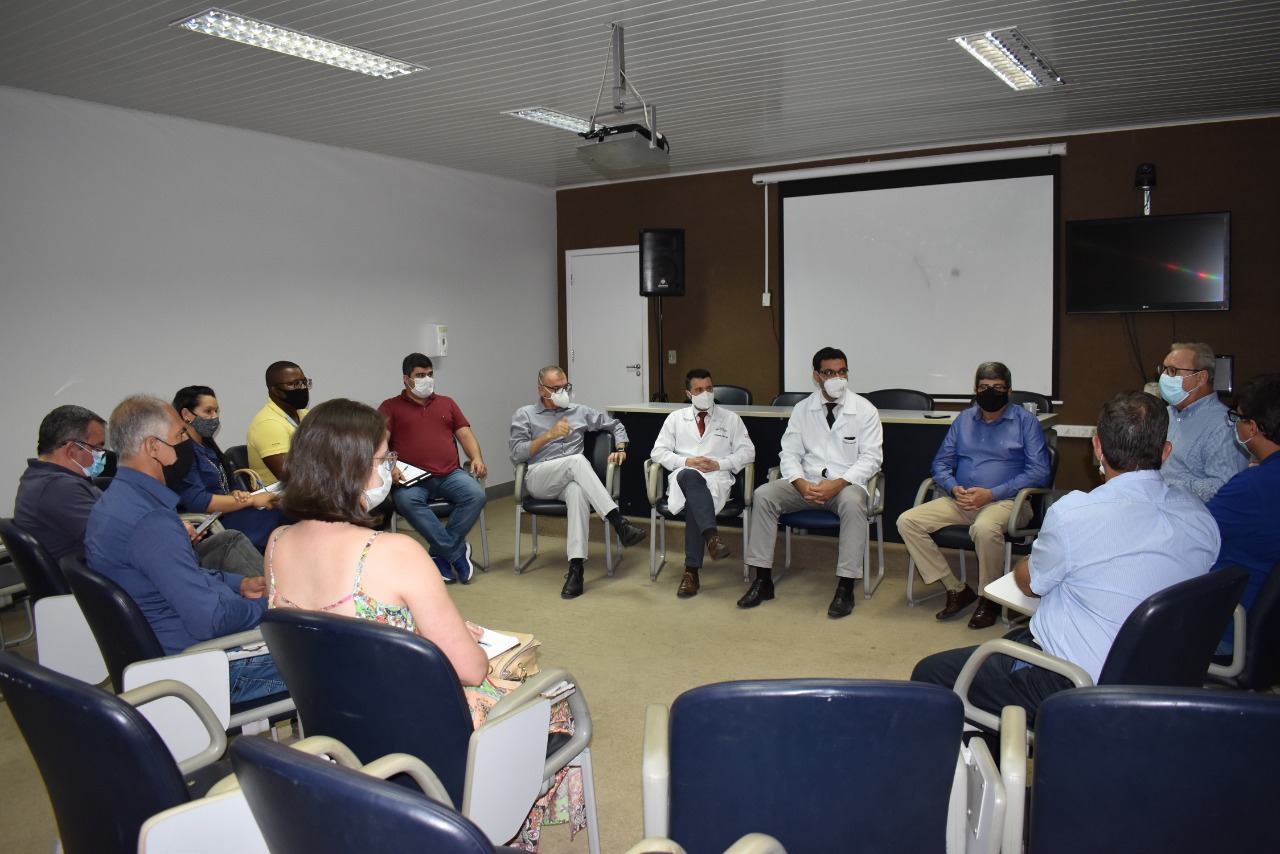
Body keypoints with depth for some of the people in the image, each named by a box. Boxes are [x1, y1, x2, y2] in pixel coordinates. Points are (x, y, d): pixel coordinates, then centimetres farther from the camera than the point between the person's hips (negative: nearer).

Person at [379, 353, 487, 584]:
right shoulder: (391, 407, 14)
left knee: (476, 494, -28)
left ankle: (441, 554, -17)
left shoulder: (446, 403, 24)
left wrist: (476, 457, -3)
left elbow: (465, 434, 17)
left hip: (450, 474, 3)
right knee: (406, 501, -37)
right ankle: (457, 551, -26)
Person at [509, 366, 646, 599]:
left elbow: (615, 425, 28)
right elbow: (517, 454, -1)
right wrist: (549, 435, -9)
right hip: (539, 478, -2)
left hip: (572, 479, 2)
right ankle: (618, 521, -42)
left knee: (578, 490, -38)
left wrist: (620, 449, 8)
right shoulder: (524, 415, 13)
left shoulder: (579, 411, 20)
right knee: (577, 460, -34)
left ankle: (576, 567, -46)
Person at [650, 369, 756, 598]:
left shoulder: (730, 419, 17)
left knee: (694, 502, -37)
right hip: (683, 476, 1)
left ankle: (691, 570, -37)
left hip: (717, 478, 0)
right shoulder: (675, 418, 20)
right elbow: (658, 452, 12)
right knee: (690, 476, -40)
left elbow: (747, 451, 10)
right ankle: (711, 535, -55)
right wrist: (686, 462, -6)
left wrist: (719, 464, -7)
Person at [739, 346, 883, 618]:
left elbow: (871, 458, -6)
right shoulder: (802, 409, 8)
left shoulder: (865, 410, 0)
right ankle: (763, 580, -15)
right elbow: (790, 453, 5)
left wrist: (837, 484, -21)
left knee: (853, 502, -37)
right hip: (806, 482, 3)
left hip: (846, 483, -2)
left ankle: (845, 587, -30)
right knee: (763, 495, -21)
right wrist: (802, 484, -16)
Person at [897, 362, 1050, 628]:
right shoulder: (964, 419, 16)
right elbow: (941, 463, 17)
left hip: (1006, 501, -5)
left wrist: (992, 493, -16)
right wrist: (954, 488, -7)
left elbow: (1039, 473, -7)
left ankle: (988, 599, -13)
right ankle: (956, 589, -8)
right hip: (961, 501, 5)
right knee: (908, 521, -15)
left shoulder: (1025, 421, 2)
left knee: (984, 528, -40)